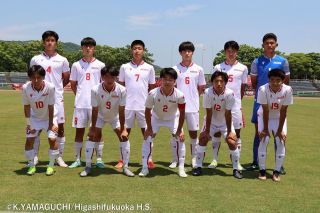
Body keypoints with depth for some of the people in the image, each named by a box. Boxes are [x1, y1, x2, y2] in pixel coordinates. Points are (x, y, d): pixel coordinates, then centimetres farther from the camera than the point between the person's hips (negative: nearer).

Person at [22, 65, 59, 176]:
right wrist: (29, 124, -10)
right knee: (29, 140, -5)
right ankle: (31, 165, 12)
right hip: (34, 118, 2)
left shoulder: (50, 87, -28)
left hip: (48, 117, -2)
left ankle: (51, 166, 3)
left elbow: (50, 107, -19)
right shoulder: (26, 88, -22)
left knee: (52, 139, -14)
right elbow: (26, 106, -12)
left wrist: (51, 124, -13)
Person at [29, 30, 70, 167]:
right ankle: (35, 157, 13)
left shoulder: (62, 60, 5)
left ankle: (59, 157, 12)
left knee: (60, 127, 2)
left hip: (57, 98, 0)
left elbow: (66, 79, 13)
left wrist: (56, 88, 8)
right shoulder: (35, 59, 5)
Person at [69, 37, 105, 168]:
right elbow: (73, 85, 12)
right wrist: (80, 96, 4)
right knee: (79, 131, 6)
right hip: (80, 104, 1)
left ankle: (99, 159, 11)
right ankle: (78, 159, 15)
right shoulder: (76, 65, 7)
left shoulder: (100, 65, 4)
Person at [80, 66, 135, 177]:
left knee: (124, 137, -9)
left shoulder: (121, 90, -29)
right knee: (92, 137, -10)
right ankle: (88, 167, 2)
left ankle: (125, 167, 1)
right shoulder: (95, 90, -30)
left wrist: (123, 129, -20)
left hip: (115, 117, 1)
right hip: (100, 116, 0)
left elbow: (121, 111, -23)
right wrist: (93, 128, -19)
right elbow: (95, 110, -23)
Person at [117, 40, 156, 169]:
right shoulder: (125, 67, 4)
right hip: (127, 105, 0)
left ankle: (149, 160, 13)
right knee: (125, 132, 6)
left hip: (144, 106, 0)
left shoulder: (149, 68, 4)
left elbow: (151, 88, 9)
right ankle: (122, 160, 14)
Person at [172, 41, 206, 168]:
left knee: (193, 133, 6)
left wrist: (191, 97, 3)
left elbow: (201, 88, 11)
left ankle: (194, 159, 18)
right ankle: (175, 160, 13)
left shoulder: (198, 69, 4)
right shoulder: (175, 69, 2)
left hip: (193, 107, 1)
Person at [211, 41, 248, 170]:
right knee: (217, 132, 3)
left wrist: (239, 103, 12)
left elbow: (242, 88, 12)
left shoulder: (242, 68, 5)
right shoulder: (218, 67, 5)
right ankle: (215, 159, 12)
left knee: (237, 133, 4)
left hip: (235, 105, 0)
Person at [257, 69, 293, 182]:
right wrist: (265, 129, -18)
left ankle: (277, 171, 2)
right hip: (264, 117, -1)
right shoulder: (263, 89, -28)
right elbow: (265, 111, -23)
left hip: (279, 118, 1)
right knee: (263, 140, -12)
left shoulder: (287, 90, -25)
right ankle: (262, 170, 1)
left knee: (281, 141, -9)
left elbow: (283, 111, -20)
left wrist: (280, 130, -17)